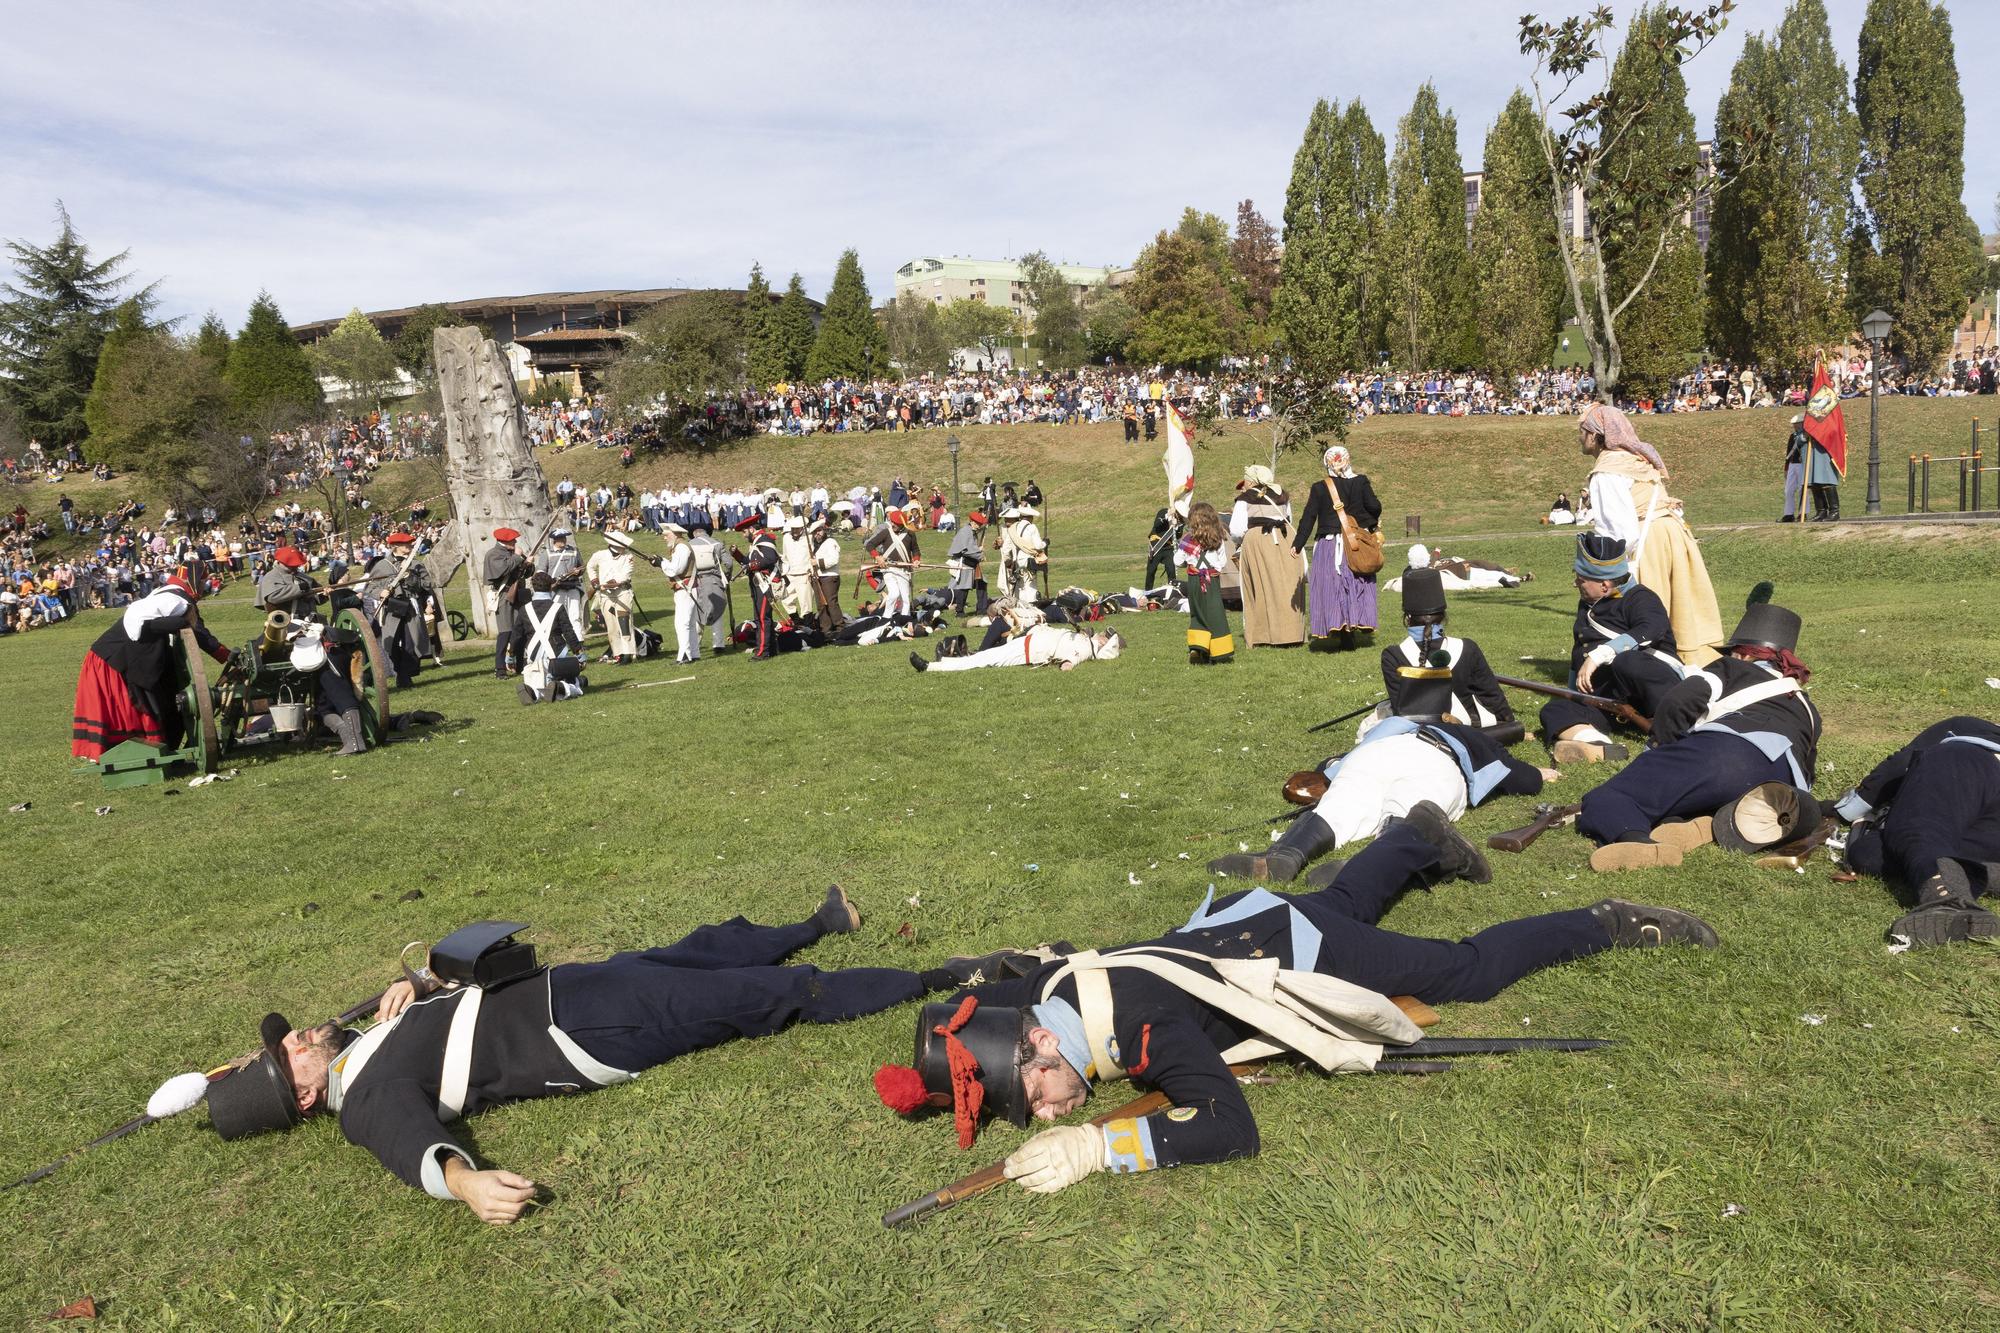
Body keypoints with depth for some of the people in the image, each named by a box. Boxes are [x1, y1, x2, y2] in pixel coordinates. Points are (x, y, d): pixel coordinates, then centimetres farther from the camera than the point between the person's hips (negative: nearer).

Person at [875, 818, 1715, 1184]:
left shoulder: (1147, 1024, -41)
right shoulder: (1038, 986, -20)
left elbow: (1230, 1130, -46)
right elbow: (964, 1000, 0)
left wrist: (1094, 1147, -49)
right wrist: (935, 1085, -17)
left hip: (1305, 951, -7)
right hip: (1241, 921, 7)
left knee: (1471, 970, 10)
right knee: (1343, 898, 37)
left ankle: (1609, 926, 28)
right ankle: (1420, 836, 61)